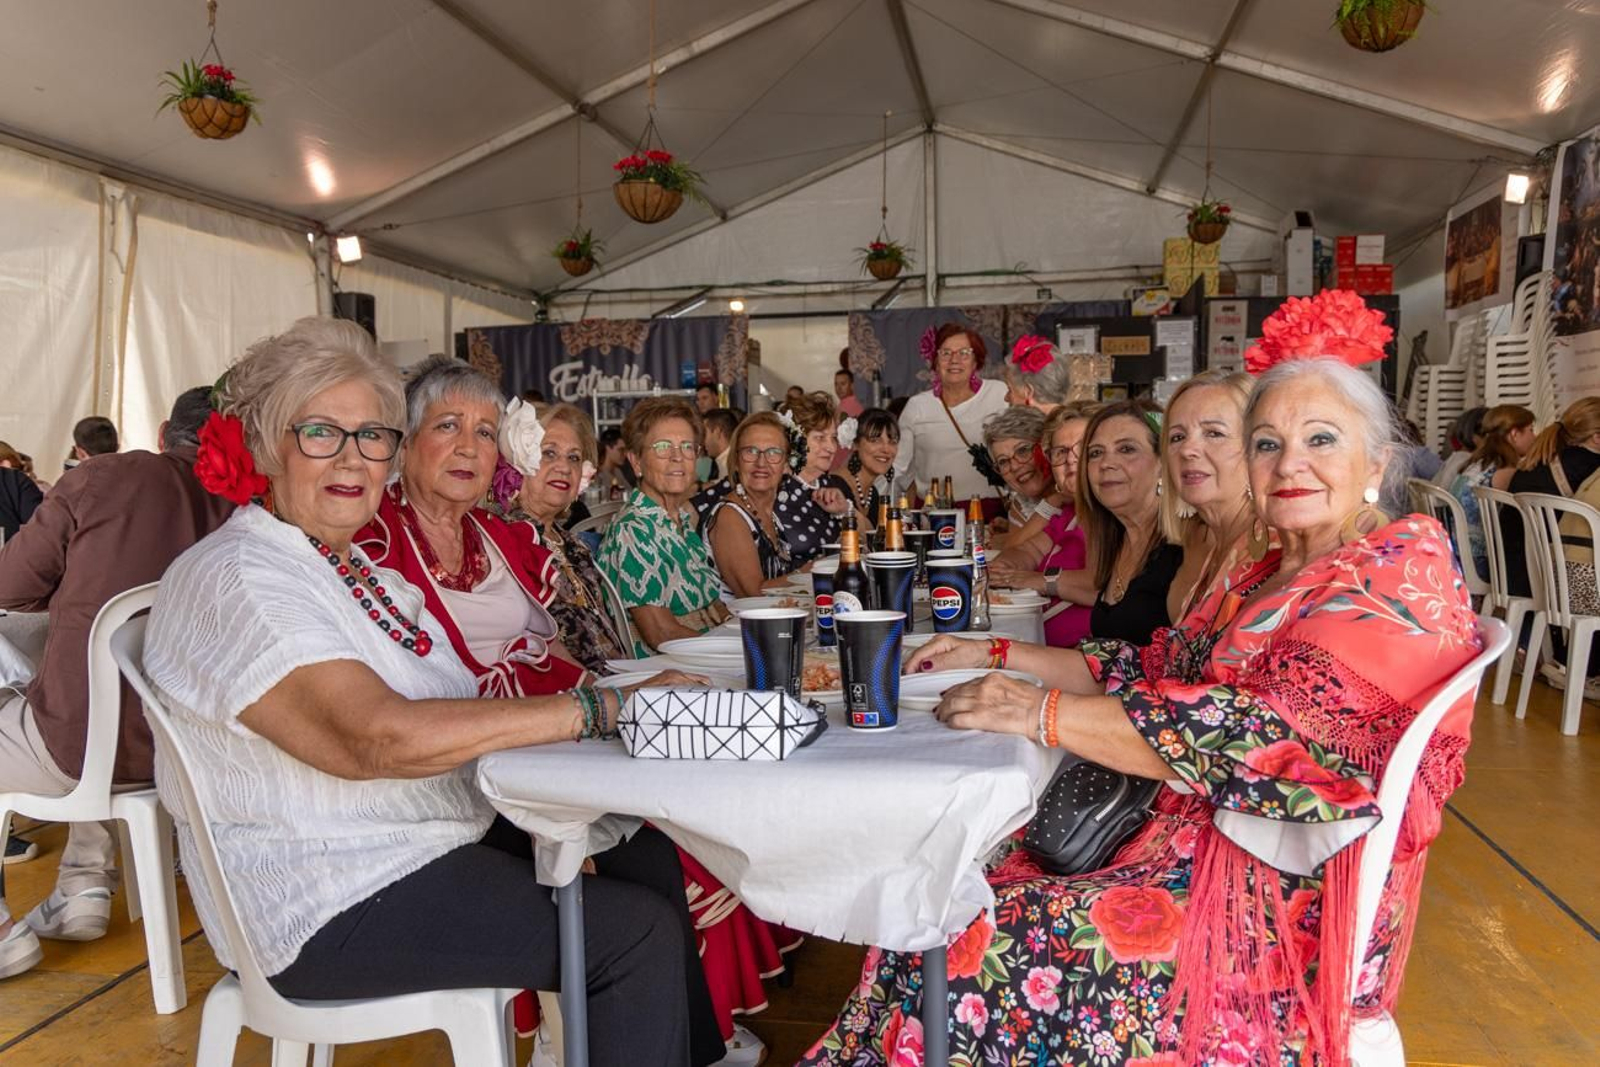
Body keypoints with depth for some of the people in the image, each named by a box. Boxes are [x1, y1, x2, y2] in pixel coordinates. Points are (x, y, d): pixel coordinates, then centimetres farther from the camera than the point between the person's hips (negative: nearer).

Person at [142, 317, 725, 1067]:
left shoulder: (363, 569, 11)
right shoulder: (239, 577, -18)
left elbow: (446, 715, 8)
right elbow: (379, 738, -31)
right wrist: (599, 709, -29)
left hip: (438, 837, 9)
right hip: (335, 907, -9)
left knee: (648, 858, 8)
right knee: (638, 932, -14)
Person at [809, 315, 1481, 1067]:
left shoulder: (1399, 579, -15)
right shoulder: (1270, 575, 14)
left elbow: (1263, 733, -26)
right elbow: (1152, 670, 14)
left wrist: (1037, 711, -25)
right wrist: (998, 656, 5)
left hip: (1286, 899, -8)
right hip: (1193, 839, 8)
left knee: (959, 953, -18)